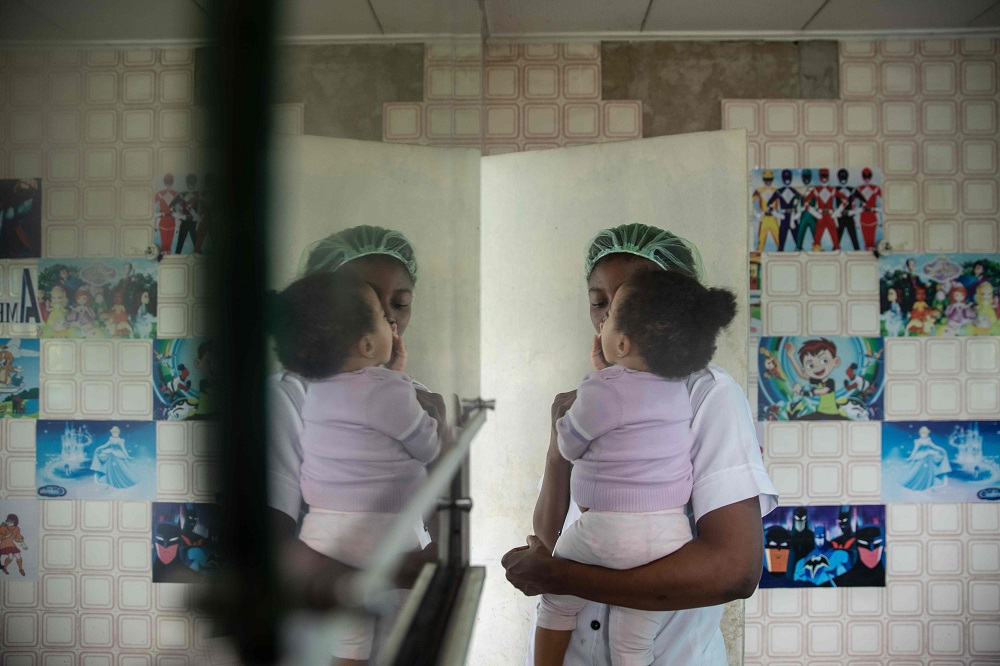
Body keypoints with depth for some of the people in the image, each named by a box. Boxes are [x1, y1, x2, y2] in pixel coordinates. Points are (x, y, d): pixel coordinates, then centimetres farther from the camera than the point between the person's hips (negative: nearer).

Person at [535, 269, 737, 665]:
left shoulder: (601, 389, -13)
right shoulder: (678, 391, 6)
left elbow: (570, 447, 5)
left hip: (608, 530, -5)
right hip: (670, 535, 6)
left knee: (557, 604, 21)